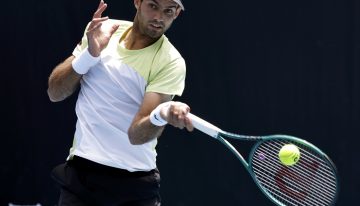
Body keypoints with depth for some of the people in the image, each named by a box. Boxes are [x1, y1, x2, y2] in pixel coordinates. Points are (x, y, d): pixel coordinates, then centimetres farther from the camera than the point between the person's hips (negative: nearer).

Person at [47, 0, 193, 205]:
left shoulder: (171, 62, -12)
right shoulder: (101, 30, 1)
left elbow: (137, 134, -20)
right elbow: (55, 93, -1)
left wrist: (163, 115, -41)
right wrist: (91, 53, -15)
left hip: (135, 182, -2)